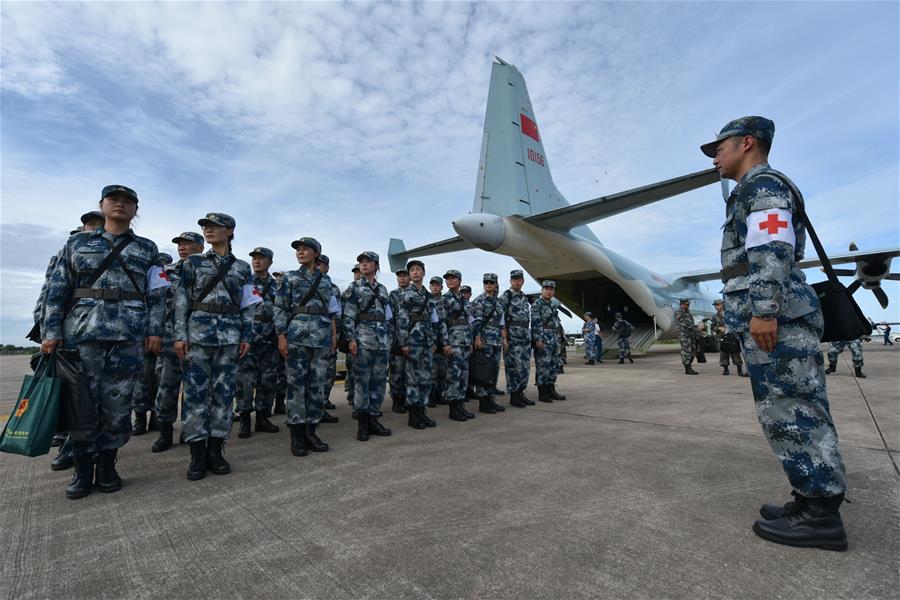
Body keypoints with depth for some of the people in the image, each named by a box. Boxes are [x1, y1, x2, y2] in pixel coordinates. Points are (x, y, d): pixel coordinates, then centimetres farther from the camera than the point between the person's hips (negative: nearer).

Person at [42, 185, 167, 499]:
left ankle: (107, 465, 16)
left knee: (118, 402, 2)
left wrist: (155, 330, -3)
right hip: (83, 331, 1)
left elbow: (156, 294, 7)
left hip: (130, 334, 0)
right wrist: (51, 331, 0)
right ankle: (82, 469, 14)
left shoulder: (148, 249, 11)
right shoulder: (77, 243, 13)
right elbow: (57, 290, 9)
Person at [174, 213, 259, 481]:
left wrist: (246, 336, 2)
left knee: (224, 393, 3)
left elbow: (249, 306, 10)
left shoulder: (242, 267, 11)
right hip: (198, 332, -1)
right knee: (196, 392, -2)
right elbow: (182, 300, 4)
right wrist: (180, 335, -4)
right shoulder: (192, 262, 8)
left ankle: (215, 450, 13)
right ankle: (197, 454, 7)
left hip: (230, 336, 1)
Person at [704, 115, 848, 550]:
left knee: (790, 411, -8)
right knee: (799, 411, 10)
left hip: (775, 315, -11)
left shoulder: (763, 183, -2)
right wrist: (745, 308, 23)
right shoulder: (753, 194, 28)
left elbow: (773, 251, -16)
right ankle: (815, 500, 17)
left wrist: (763, 310, -23)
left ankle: (820, 514, -1)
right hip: (777, 315, 11)